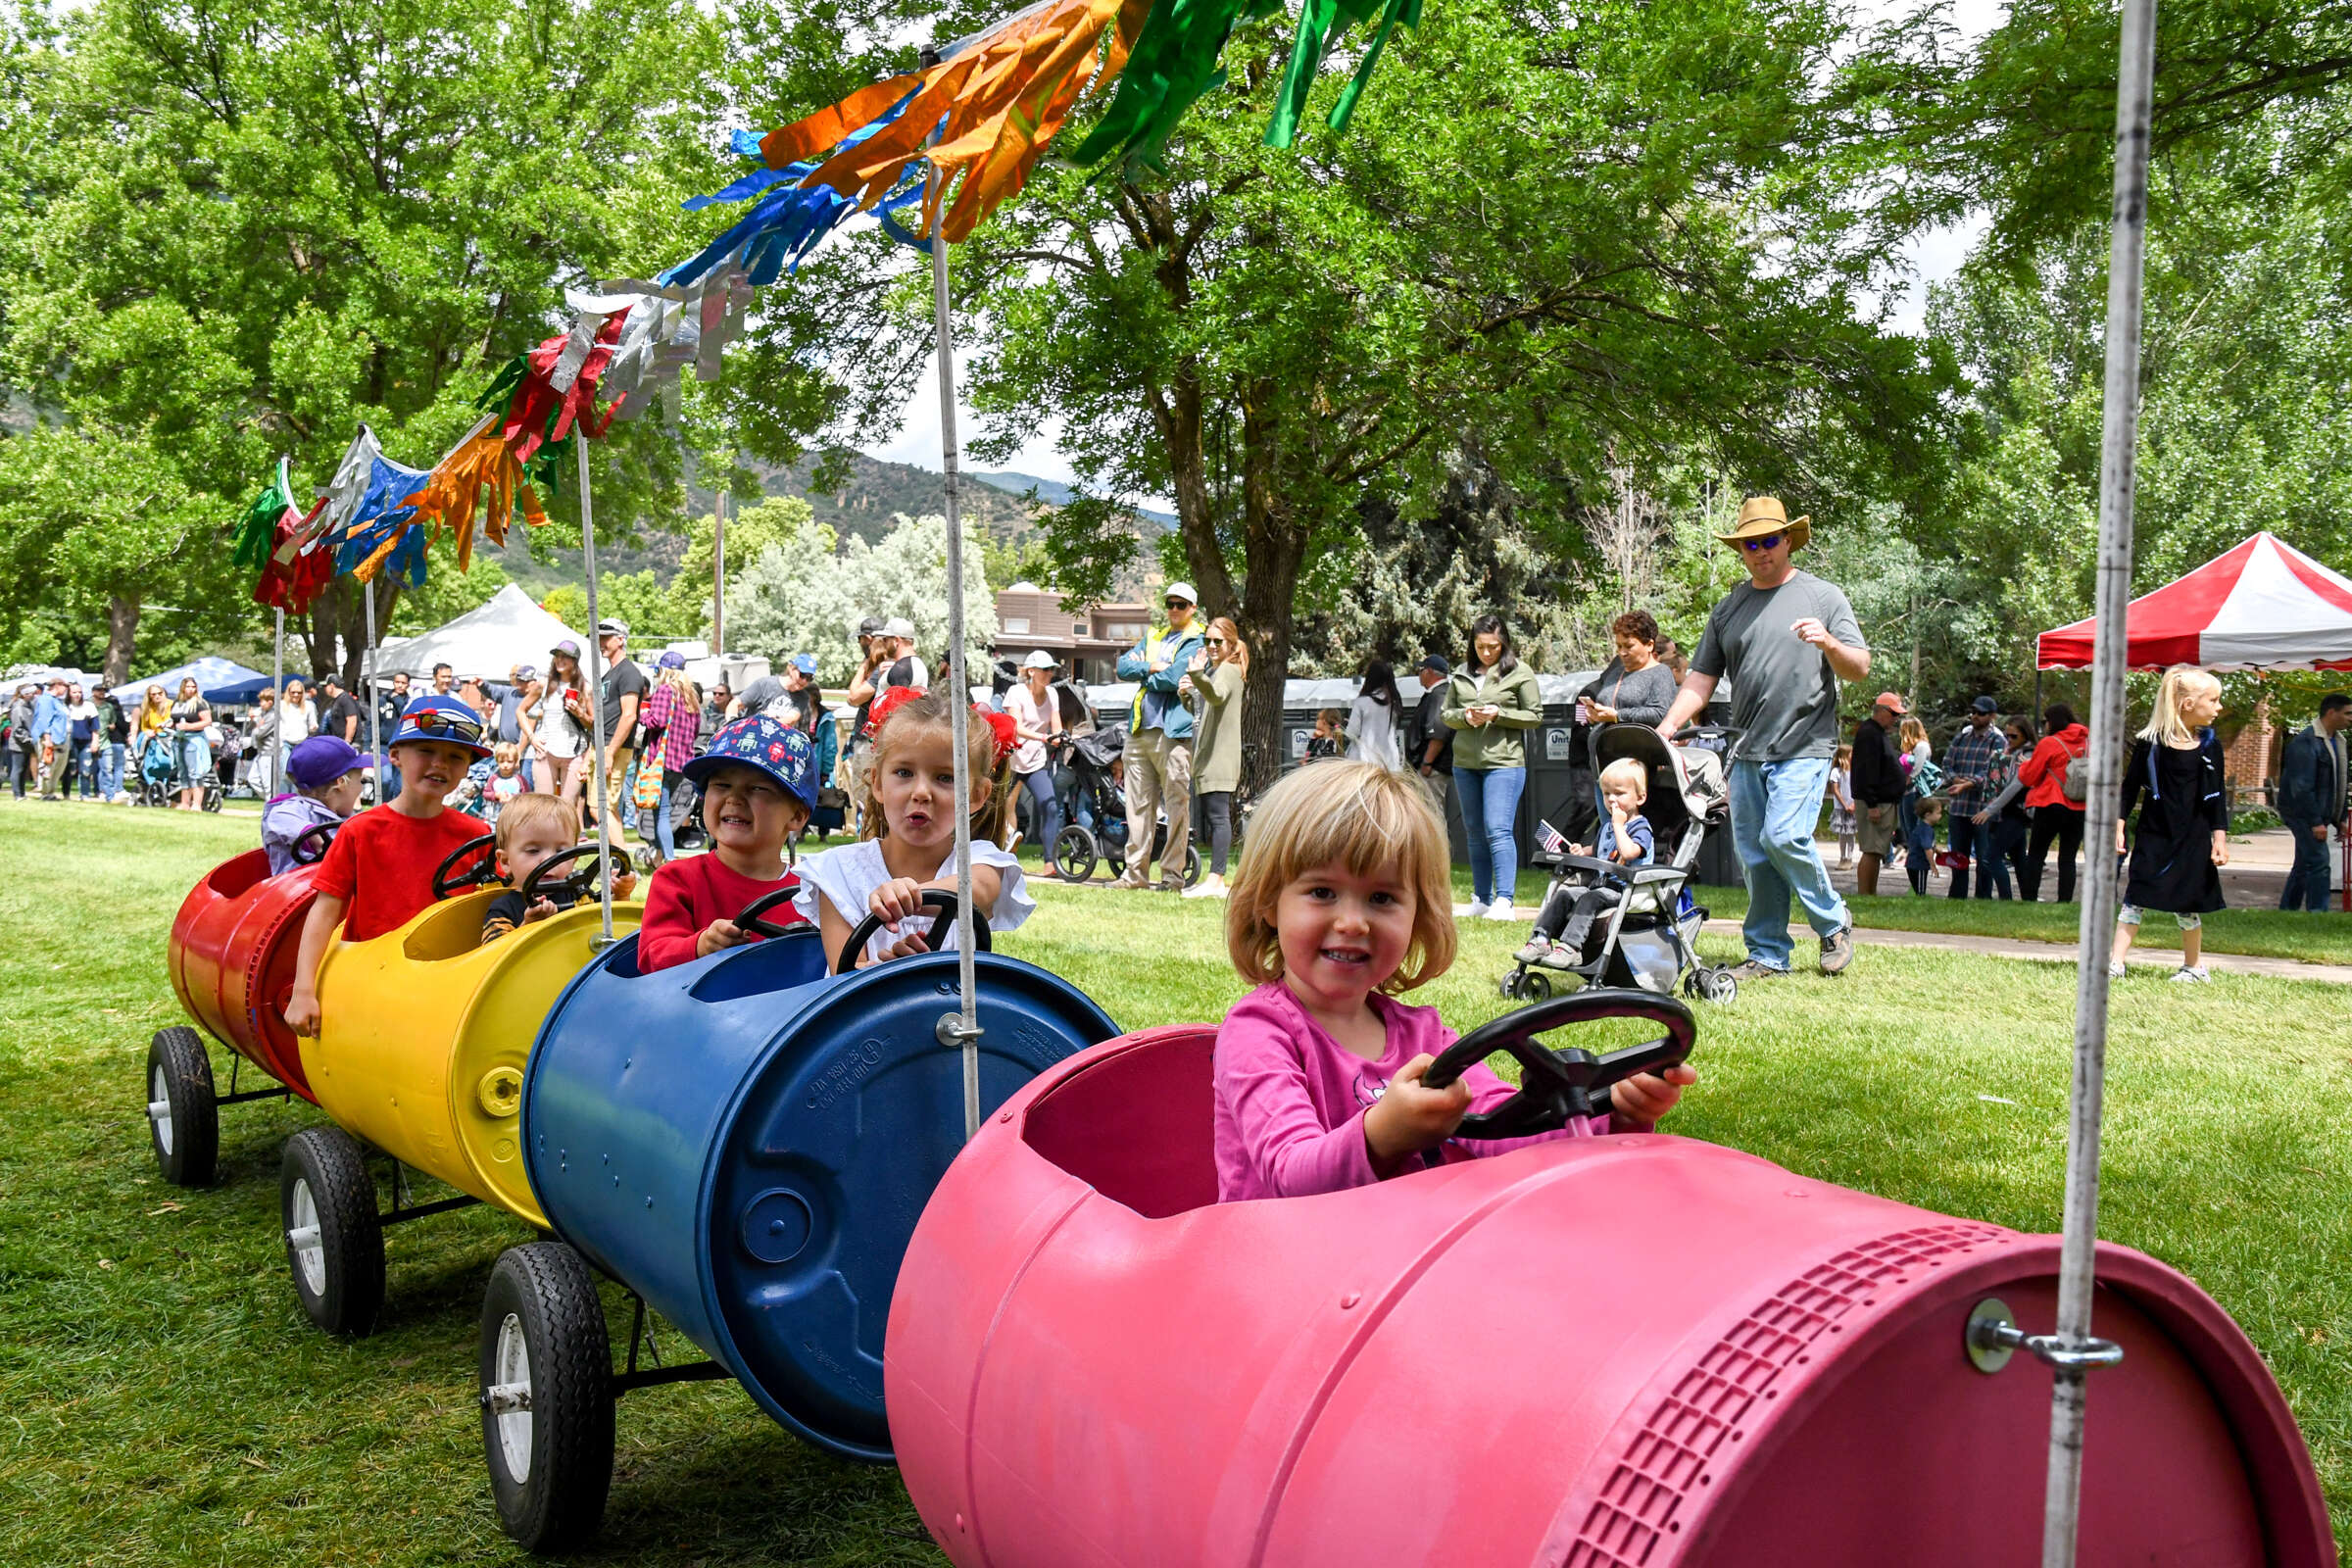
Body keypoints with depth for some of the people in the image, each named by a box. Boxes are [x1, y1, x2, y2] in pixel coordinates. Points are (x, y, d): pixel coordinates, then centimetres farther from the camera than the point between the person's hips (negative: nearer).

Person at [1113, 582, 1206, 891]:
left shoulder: (1196, 642, 0)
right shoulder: (1153, 637, 22)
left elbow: (1174, 678, -14)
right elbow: (1124, 666, 10)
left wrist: (1145, 676, 2)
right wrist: (1152, 667, -5)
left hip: (1174, 732, -7)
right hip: (1140, 731, 7)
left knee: (1177, 806, -5)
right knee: (1138, 805, 8)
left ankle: (1173, 876, -2)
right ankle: (1136, 873, 13)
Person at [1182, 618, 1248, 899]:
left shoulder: (1229, 670, -8)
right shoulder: (1212, 669, 22)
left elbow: (1216, 695, -30)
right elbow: (1199, 708, 26)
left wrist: (1197, 676, -49)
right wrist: (1185, 694, 4)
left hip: (1220, 756, -10)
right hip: (1208, 756, 10)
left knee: (1218, 815, -14)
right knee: (1210, 816, 12)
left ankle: (1216, 881, -19)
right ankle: (1215, 879, 17)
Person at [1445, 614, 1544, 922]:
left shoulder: (1520, 673, 0)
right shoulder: (1461, 676, 12)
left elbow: (1535, 717, -1)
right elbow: (1446, 714, 14)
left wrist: (1498, 714, -14)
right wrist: (1465, 716, -7)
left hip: (1504, 761, -5)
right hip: (1465, 763, 5)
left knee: (1498, 830, -13)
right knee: (1475, 832, 11)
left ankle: (1504, 901, -13)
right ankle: (1482, 899, 19)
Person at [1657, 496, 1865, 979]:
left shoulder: (1823, 596, 3)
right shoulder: (1728, 609, 15)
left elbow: (1860, 669, 0)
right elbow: (1700, 679, 14)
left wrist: (1829, 643, -21)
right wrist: (1666, 728, 1)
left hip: (1804, 746, -5)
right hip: (1748, 752, 5)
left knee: (1783, 837, -18)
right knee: (1753, 855, 5)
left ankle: (1833, 923, 5)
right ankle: (1768, 954, 15)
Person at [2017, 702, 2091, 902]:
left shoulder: (2049, 743, -8)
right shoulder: (2087, 742, 6)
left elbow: (2029, 777, -1)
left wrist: (2025, 765, 19)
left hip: (2052, 805, -4)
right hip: (2080, 809, 4)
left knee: (2035, 855, 4)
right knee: (2068, 858, 7)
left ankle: (2029, 899, -1)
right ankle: (2065, 901, 1)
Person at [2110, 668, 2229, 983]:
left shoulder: (2209, 745, 1)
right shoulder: (2150, 743, -7)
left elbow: (2218, 797, 5)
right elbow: (2130, 788, -1)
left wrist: (2220, 839, 2)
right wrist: (2118, 827, -4)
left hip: (2194, 839, 2)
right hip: (2153, 837, -2)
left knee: (2187, 906, 9)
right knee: (2135, 898, -4)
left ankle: (2193, 966, 26)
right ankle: (2116, 963, -3)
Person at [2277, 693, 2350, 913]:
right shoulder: (2305, 741, -16)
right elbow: (2301, 787, -21)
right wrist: (2315, 822, -22)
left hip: (2317, 815, 9)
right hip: (2302, 812, -9)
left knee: (2304, 865, 13)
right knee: (2319, 863, -14)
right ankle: (2318, 913, -14)